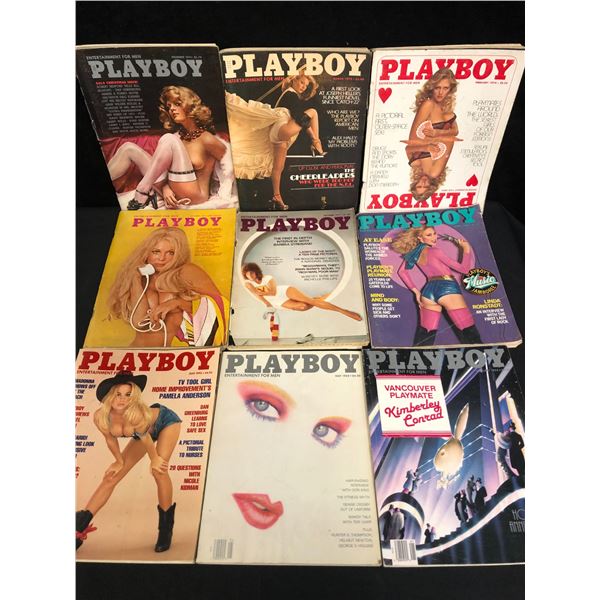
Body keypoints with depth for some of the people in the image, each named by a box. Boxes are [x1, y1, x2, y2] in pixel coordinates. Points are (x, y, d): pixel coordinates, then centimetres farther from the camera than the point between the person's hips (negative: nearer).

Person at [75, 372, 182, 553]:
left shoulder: (136, 413, -41)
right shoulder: (100, 417, -28)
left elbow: (146, 437, -24)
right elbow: (111, 439, -8)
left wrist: (155, 459, -9)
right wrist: (119, 461, 3)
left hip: (166, 421, -5)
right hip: (146, 431, 6)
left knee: (159, 469, -21)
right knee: (111, 477, 3)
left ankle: (166, 527, -1)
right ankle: (80, 526, 16)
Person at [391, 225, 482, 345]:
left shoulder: (414, 252, 12)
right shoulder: (435, 251, -6)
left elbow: (402, 271, 19)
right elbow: (463, 268, -3)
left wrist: (416, 291, 15)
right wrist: (466, 249, 7)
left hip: (428, 291, 7)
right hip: (447, 288, -7)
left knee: (425, 333, 13)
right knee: (469, 332, -6)